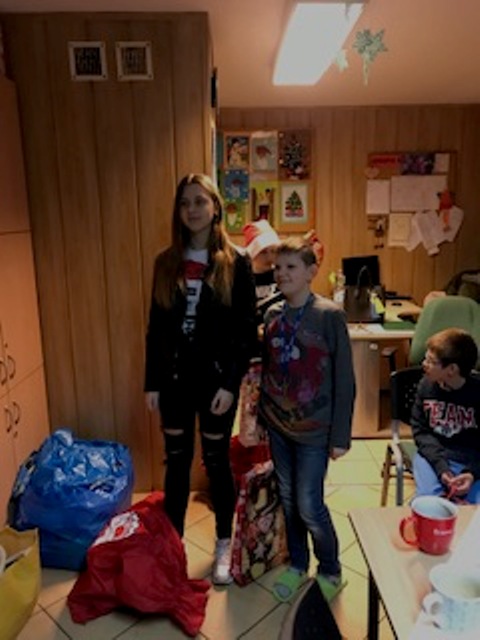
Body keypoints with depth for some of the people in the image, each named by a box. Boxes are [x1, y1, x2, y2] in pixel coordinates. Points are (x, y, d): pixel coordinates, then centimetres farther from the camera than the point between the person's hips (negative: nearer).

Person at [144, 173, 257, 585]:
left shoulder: (236, 263, -6)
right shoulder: (166, 263, 3)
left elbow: (246, 331, -7)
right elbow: (156, 327, 5)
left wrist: (231, 383, -13)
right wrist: (152, 381, 3)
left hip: (216, 377, -3)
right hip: (174, 376, 3)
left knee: (216, 462, 11)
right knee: (177, 461, 15)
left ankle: (224, 545, 32)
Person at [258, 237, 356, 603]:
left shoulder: (330, 316, -15)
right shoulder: (273, 315, 2)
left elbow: (344, 381, -13)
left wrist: (340, 436, -12)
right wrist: (262, 415, 10)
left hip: (313, 429, -5)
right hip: (278, 425, 5)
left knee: (309, 506, 3)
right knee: (288, 500, 17)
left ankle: (331, 573, 30)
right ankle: (297, 565, 40)